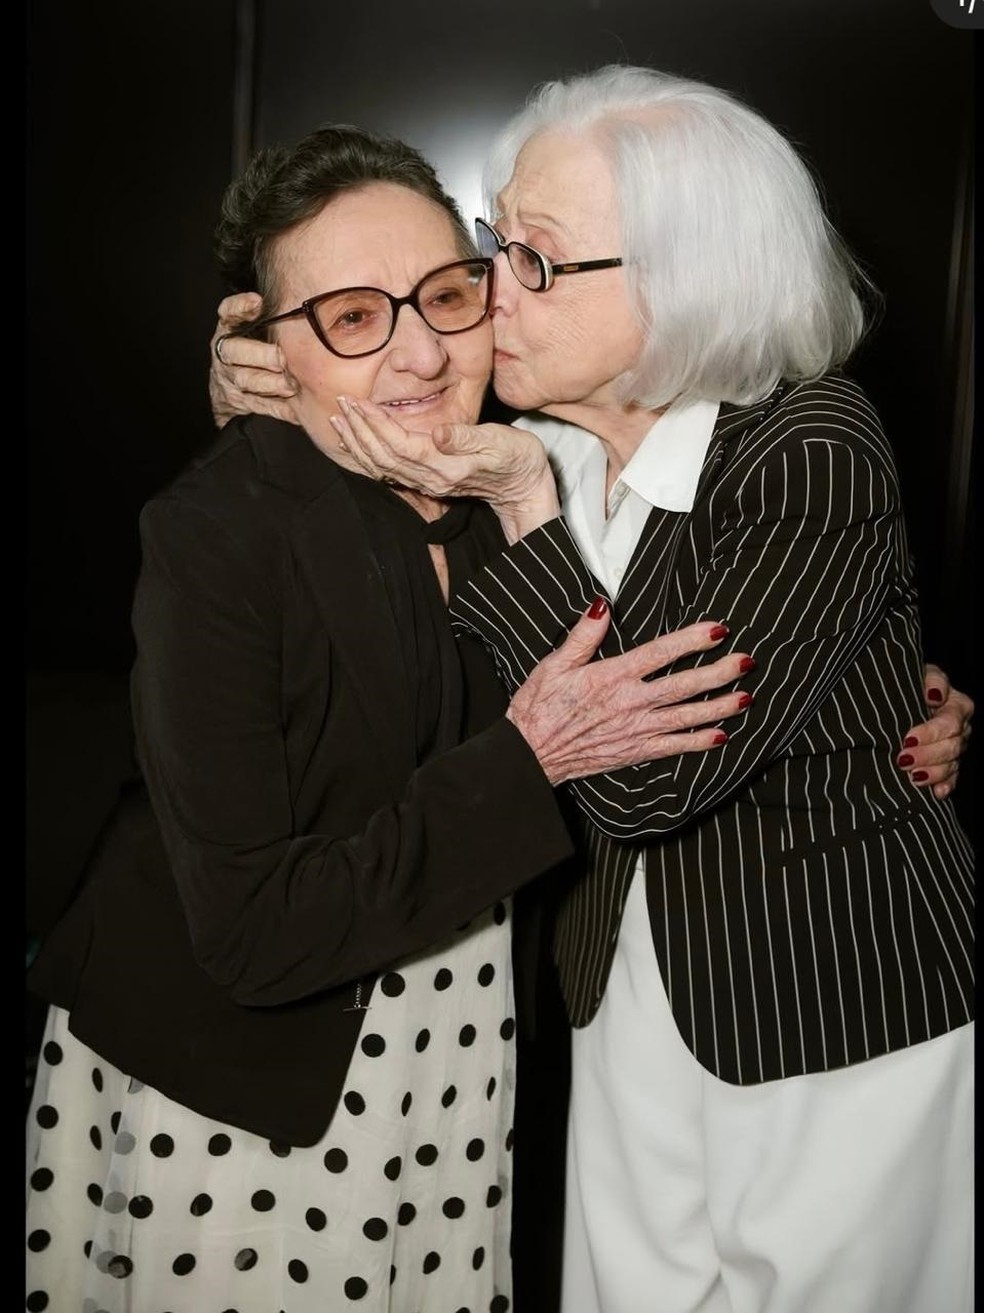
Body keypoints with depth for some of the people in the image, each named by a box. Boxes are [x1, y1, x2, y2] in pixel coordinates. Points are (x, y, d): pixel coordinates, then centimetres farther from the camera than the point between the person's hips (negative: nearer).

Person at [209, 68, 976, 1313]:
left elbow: (647, 780, -27)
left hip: (842, 1014, -5)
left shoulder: (811, 452, -22)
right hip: (634, 982, 6)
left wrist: (525, 503, -28)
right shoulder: (544, 438, -6)